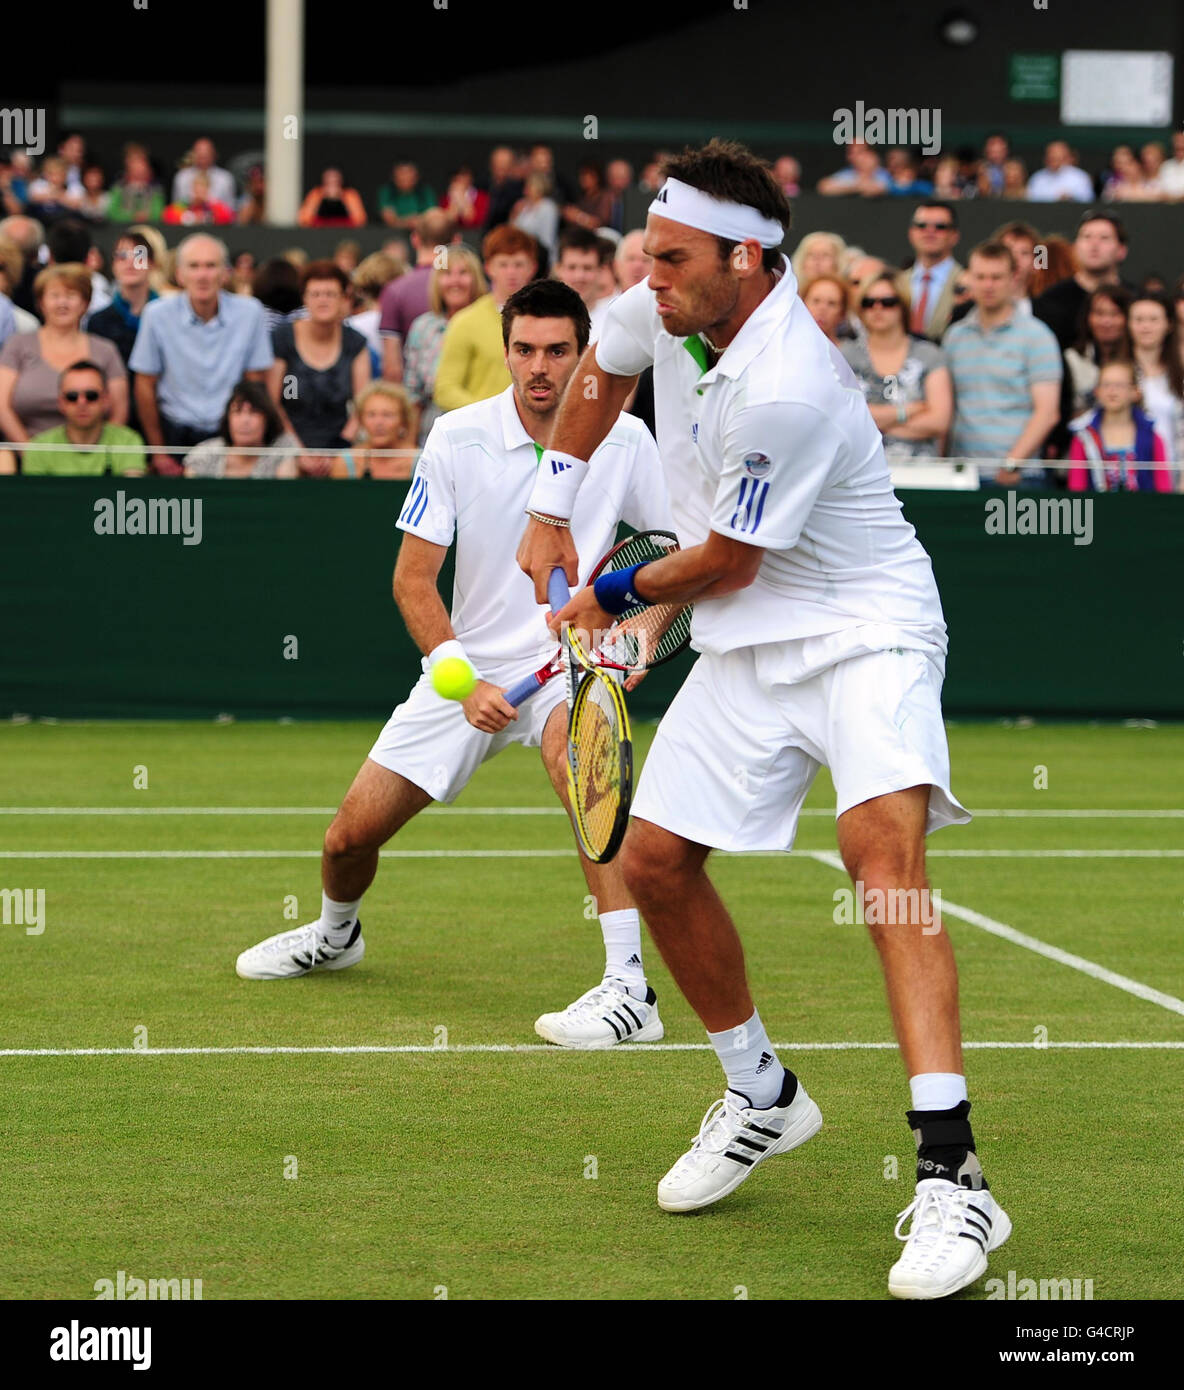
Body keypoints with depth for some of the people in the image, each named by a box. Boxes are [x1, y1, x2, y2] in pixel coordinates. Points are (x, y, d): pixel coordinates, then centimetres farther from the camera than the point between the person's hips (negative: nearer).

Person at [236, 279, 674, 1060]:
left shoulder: (625, 441, -6)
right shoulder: (458, 438, -7)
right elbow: (413, 578, -6)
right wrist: (464, 680, -18)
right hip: (469, 667, 2)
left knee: (572, 747, -38)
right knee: (353, 832, 2)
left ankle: (630, 989, -41)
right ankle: (336, 933, 43)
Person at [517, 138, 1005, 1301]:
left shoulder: (789, 391, -28)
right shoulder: (662, 309, -3)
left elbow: (725, 562, -16)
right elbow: (600, 371, 24)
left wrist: (618, 594, 3)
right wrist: (551, 508, 20)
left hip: (865, 634, -9)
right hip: (746, 648, 9)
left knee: (881, 843, -29)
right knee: (653, 860, 3)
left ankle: (950, 1175, -38)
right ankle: (762, 1097, 27)